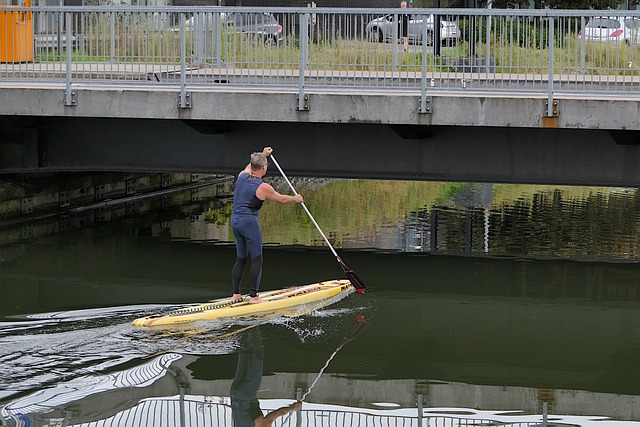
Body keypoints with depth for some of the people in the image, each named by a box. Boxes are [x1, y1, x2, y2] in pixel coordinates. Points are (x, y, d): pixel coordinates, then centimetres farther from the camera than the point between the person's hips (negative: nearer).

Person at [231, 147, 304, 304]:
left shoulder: (242, 176, 6)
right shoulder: (263, 187, -11)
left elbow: (250, 167, 31)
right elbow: (282, 199, 2)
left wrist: (263, 154, 45)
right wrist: (296, 198, 22)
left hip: (235, 221, 8)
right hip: (249, 222, -8)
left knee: (241, 259, 14)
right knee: (257, 260, -2)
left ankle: (236, 294, 12)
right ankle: (253, 296, -6)